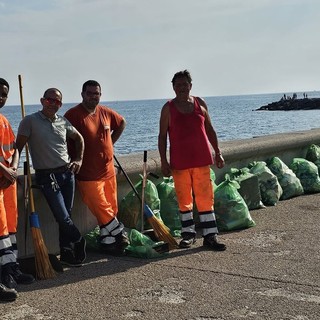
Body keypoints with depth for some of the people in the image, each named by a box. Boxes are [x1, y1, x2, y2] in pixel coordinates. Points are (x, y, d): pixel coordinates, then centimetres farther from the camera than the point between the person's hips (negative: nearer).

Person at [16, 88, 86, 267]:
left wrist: (79, 160, 15)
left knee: (66, 216, 8)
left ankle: (67, 255, 18)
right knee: (63, 217, -8)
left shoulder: (63, 122, 10)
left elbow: (79, 139, 25)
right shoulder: (30, 121, -5)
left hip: (67, 173, 5)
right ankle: (79, 242, 15)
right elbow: (19, 147, -7)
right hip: (47, 176, -5)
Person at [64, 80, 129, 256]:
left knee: (111, 208, 10)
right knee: (103, 211, -4)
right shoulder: (73, 114, -12)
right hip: (88, 174, -6)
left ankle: (107, 241, 21)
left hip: (108, 170, 6)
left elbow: (121, 123, 26)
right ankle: (120, 234, 10)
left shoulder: (105, 112, 7)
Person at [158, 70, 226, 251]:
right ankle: (188, 234, 19)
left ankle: (210, 236, 4)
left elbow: (209, 129, 14)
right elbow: (162, 136, 1)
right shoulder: (168, 108, 1)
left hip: (201, 160, 1)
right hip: (179, 162, -1)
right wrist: (163, 161, -6)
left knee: (205, 198, 0)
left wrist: (218, 152, 10)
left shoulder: (200, 103, 8)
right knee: (184, 200, 6)